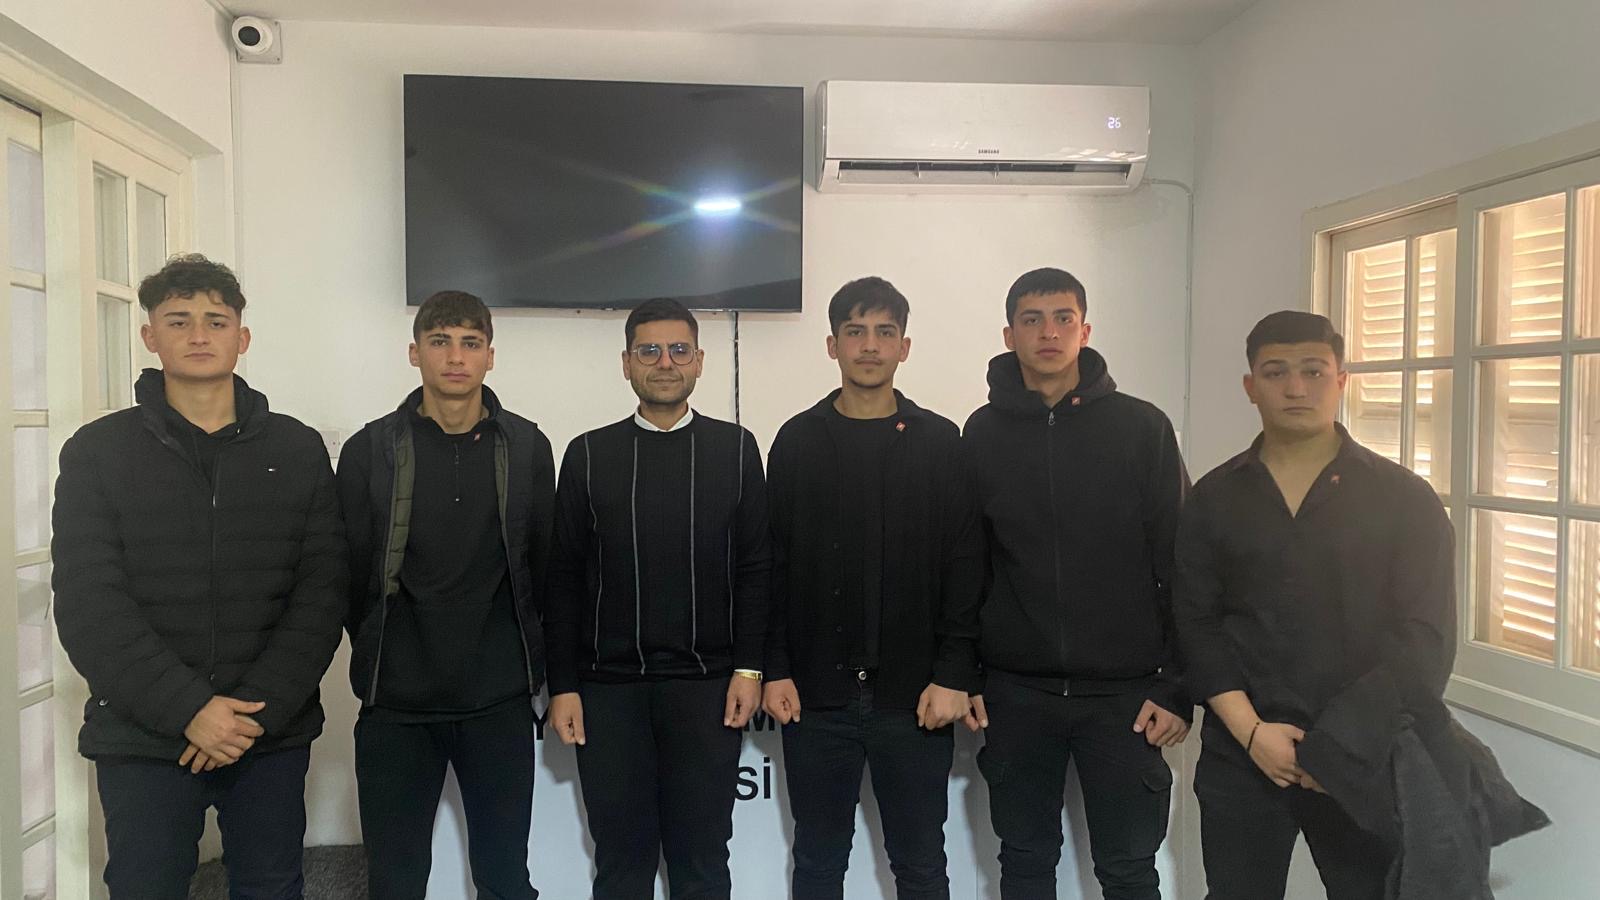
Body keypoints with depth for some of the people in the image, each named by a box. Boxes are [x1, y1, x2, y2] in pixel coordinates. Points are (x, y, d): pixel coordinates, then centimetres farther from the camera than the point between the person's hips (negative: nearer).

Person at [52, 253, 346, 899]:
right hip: (142, 739, -1)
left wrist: (258, 709, -12)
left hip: (273, 733, 1)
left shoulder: (297, 450, 3)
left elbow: (322, 592, -2)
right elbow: (88, 605, -7)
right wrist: (188, 709, -16)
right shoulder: (98, 452, 0)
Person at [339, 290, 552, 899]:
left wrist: (513, 651, 9)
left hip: (500, 700, 1)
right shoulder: (371, 449, -1)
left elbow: (540, 561, 7)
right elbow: (351, 571, 3)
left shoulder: (527, 447, 2)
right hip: (396, 704, 0)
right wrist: (383, 654, 8)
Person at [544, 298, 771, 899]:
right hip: (608, 686, 1)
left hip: (707, 685, 0)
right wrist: (563, 686, 0)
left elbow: (755, 568, 3)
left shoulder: (735, 449, 4)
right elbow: (564, 578, 4)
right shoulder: (589, 454, 5)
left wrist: (749, 668, -4)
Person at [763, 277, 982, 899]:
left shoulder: (939, 441, 2)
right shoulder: (798, 440, 5)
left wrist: (954, 674, -8)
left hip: (914, 696, -1)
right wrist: (776, 669, -2)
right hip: (815, 695, 1)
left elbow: (964, 565, -1)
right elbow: (773, 563, 4)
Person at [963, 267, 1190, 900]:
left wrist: (1179, 687, -5)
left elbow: (1180, 564, -2)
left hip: (1124, 692, -1)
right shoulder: (982, 434, 2)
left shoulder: (1142, 427, -1)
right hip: (1014, 692, 1)